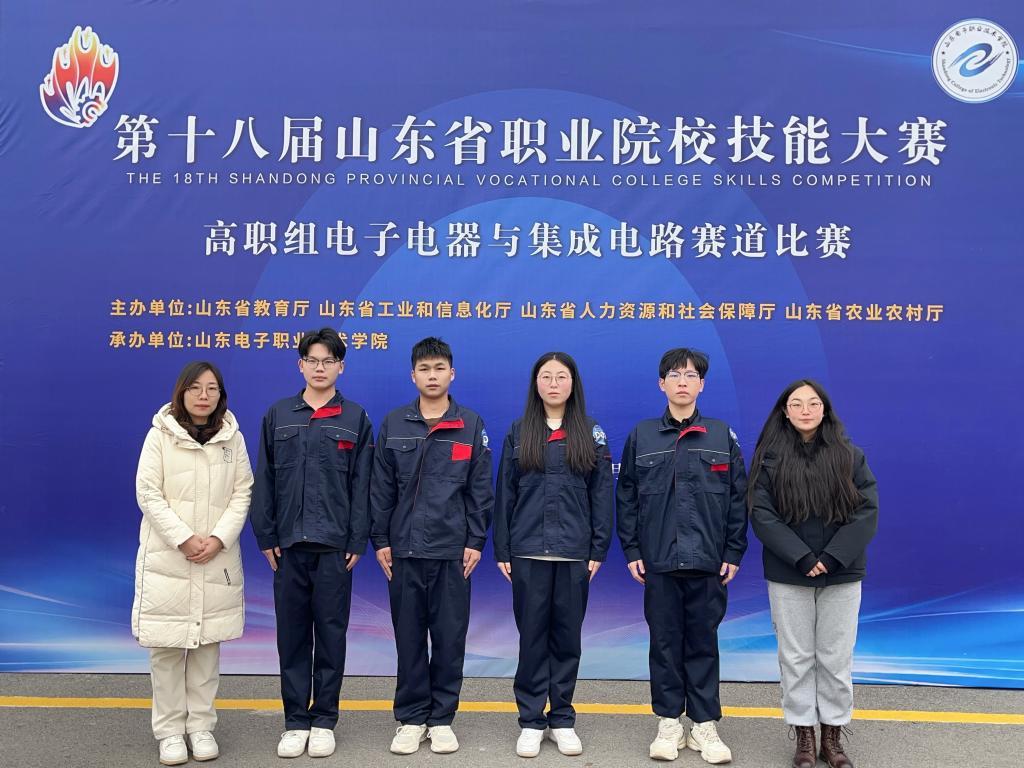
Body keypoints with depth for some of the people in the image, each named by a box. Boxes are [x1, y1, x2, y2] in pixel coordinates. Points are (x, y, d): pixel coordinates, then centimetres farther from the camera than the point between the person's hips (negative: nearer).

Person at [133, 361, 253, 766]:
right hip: (167, 557, -2)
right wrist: (184, 539, -13)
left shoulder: (233, 438, 5)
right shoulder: (160, 434, -3)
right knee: (166, 645, 2)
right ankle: (170, 731, 14)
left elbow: (242, 494, 3)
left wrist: (218, 539, -11)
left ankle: (201, 726, 19)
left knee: (208, 644, 8)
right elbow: (148, 493, -6)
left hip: (217, 558, 2)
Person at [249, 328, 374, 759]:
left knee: (331, 634, 5)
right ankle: (295, 721, 18)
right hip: (289, 545, 2)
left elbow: (361, 485, 1)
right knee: (292, 634, 7)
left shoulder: (355, 419, 3)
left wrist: (357, 542, -5)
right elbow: (264, 481, 6)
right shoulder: (278, 416, 7)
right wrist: (266, 537, 0)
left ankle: (324, 721, 17)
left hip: (334, 546, -1)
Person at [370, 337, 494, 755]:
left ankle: (442, 718, 19)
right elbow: (381, 487, 5)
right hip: (404, 549, 1)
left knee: (450, 637, 6)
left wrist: (476, 541, -2)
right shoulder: (393, 424, 4)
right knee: (409, 637, 8)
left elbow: (480, 489, 2)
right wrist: (380, 540, 1)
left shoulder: (471, 425, 2)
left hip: (452, 551, -1)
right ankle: (411, 718, 21)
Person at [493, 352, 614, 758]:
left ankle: (562, 719, 20)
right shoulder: (519, 432, 5)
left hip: (574, 552, 0)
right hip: (528, 551, 0)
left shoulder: (591, 433, 4)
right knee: (532, 635, 5)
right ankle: (531, 721, 15)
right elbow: (504, 493, 5)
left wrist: (598, 550, -2)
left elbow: (602, 494, 3)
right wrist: (501, 550, 1)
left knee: (567, 635, 7)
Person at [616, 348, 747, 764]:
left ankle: (704, 725, 18)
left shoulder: (722, 436, 4)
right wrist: (631, 551, -1)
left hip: (708, 561, 0)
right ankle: (669, 722, 19)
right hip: (659, 560, 0)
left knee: (703, 643, 7)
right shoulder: (641, 436, 4)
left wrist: (734, 553, -1)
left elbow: (738, 498, 4)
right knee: (664, 642, 7)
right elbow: (627, 496, 5)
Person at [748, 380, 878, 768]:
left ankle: (832, 736, 20)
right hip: (788, 576, -1)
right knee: (796, 657, 5)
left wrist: (832, 558, -13)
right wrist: (801, 558, -16)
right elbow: (761, 514, -6)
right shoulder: (770, 457, 0)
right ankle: (804, 736, 17)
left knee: (836, 658, 6)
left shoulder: (849, 455, 3)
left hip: (841, 575, 1)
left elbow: (867, 511, -3)